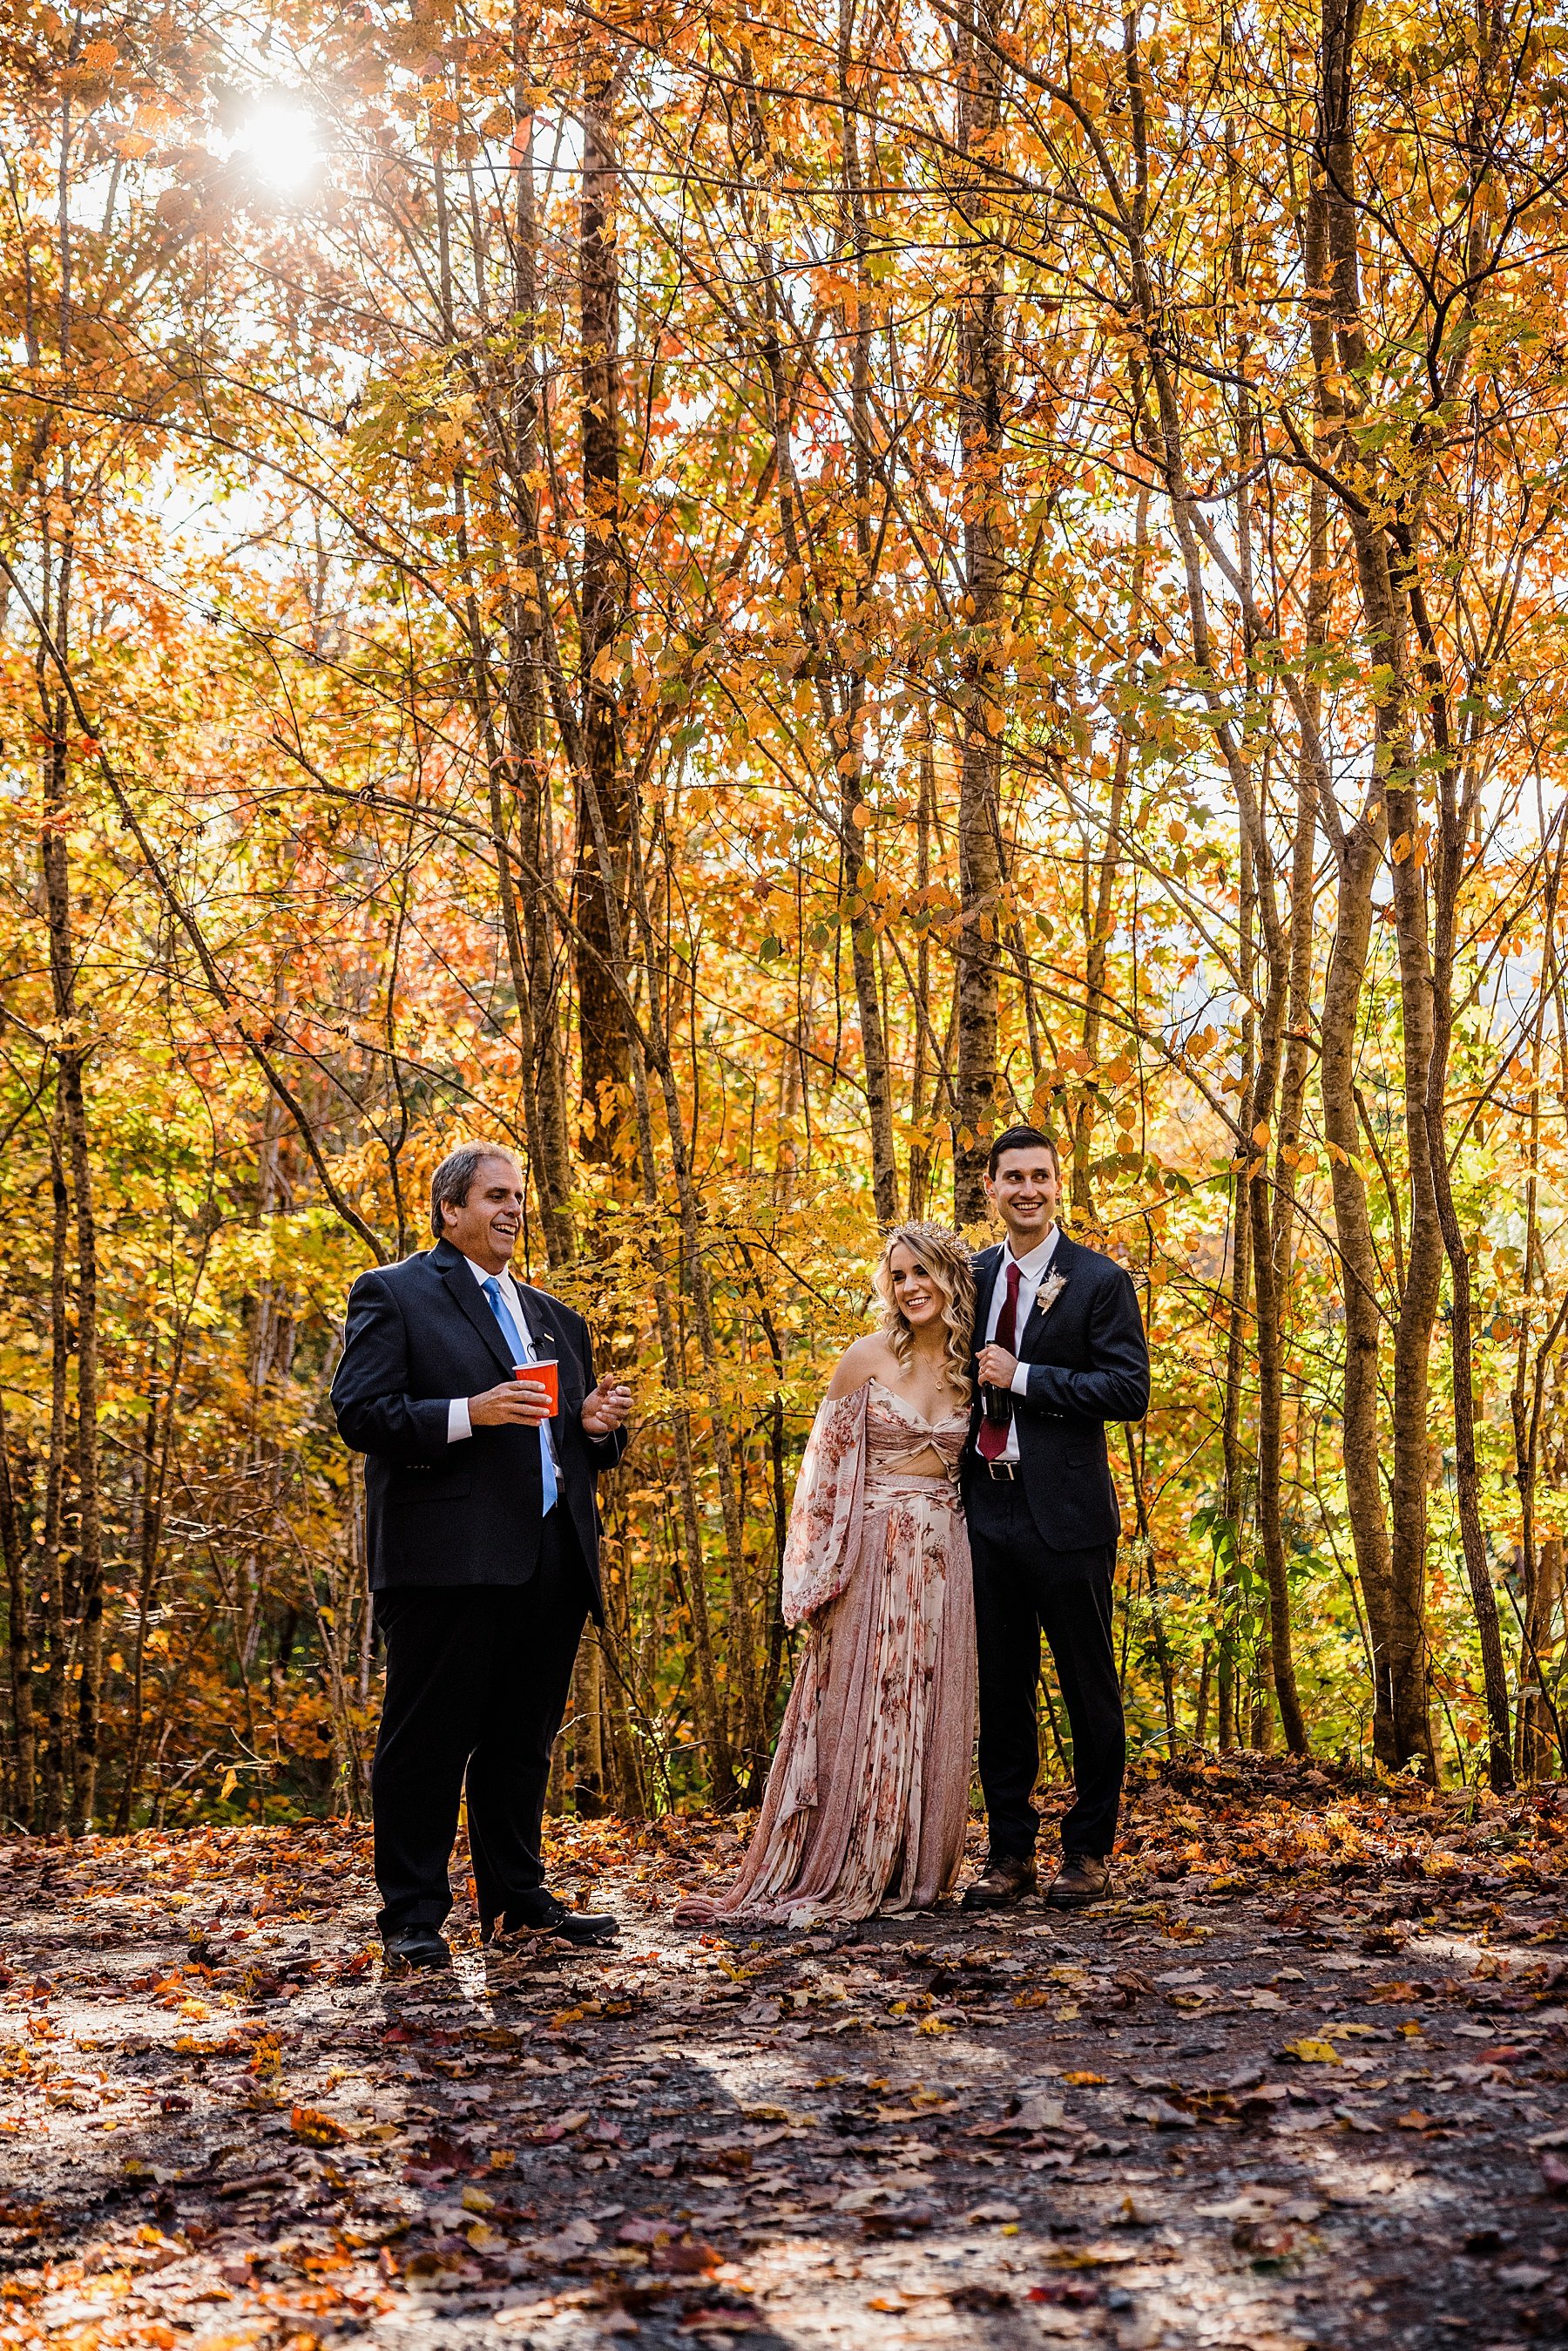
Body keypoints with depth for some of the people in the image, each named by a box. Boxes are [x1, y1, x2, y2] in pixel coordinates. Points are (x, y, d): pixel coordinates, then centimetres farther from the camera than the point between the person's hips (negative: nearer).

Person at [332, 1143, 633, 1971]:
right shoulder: (392, 1295, 2)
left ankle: (517, 1901, 22)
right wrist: (470, 1413, -19)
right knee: (428, 1742, -2)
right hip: (447, 1559, -6)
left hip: (551, 1561, 7)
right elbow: (359, 1414, -9)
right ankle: (412, 1917, 6)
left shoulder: (553, 1317, 23)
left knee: (523, 1741, 12)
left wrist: (597, 1425, 5)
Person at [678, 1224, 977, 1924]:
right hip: (873, 1553, -4)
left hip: (942, 1557, 4)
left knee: (928, 1714, 6)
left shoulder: (970, 1366, 8)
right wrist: (823, 1569, -8)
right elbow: (826, 1460, -3)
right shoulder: (869, 1357, -3)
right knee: (859, 1707, -3)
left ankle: (911, 1872, 15)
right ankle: (837, 1875, 4)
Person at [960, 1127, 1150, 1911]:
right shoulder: (975, 1276, 12)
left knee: (1088, 1686, 4)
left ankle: (1089, 1852, 16)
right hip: (987, 1508, 5)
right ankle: (1009, 1853, 19)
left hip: (1065, 1515, -5)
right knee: (1001, 1690, 10)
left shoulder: (1098, 1281, -4)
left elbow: (1129, 1391, -12)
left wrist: (1024, 1378, -15)